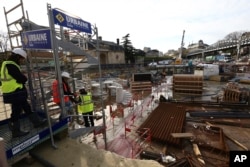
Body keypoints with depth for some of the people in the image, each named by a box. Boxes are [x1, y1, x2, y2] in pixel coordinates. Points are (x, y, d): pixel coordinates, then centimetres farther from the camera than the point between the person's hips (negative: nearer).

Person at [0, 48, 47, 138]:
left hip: (17, 93, 10)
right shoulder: (10, 65, -20)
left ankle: (37, 121, 28)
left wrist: (22, 79, -3)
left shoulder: (8, 64, 14)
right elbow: (22, 79, -22)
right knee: (16, 111, 3)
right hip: (15, 93, -10)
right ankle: (16, 131, 18)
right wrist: (24, 78, -3)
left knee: (27, 107, 16)